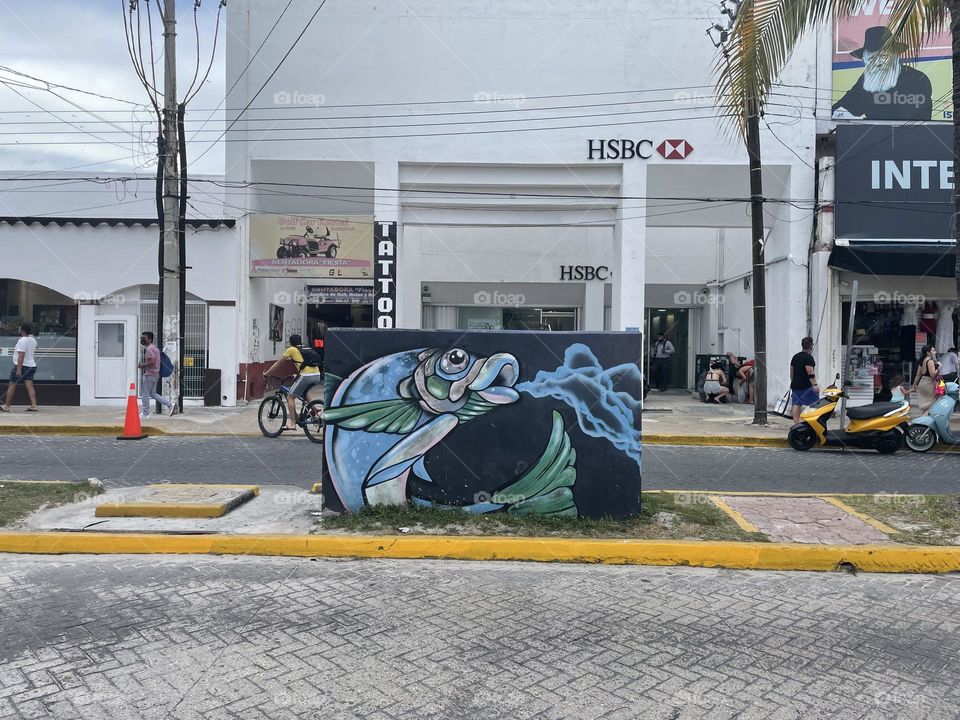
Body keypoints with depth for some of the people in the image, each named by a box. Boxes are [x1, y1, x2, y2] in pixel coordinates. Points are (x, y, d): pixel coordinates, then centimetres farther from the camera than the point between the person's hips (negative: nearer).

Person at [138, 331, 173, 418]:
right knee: (153, 393, 15)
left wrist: (142, 365, -13)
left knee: (145, 394, 0)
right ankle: (169, 404, 8)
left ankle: (145, 413, 6)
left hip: (149, 375, -10)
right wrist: (144, 365, 17)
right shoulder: (155, 348, 15)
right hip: (155, 374, 10)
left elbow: (152, 361, -26)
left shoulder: (148, 349, -15)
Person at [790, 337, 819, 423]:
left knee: (796, 405, 4)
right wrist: (814, 385, -23)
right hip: (806, 386, -8)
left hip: (795, 386, 8)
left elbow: (792, 372, 21)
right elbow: (810, 373, -20)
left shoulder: (795, 357, 15)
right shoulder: (808, 357, -10)